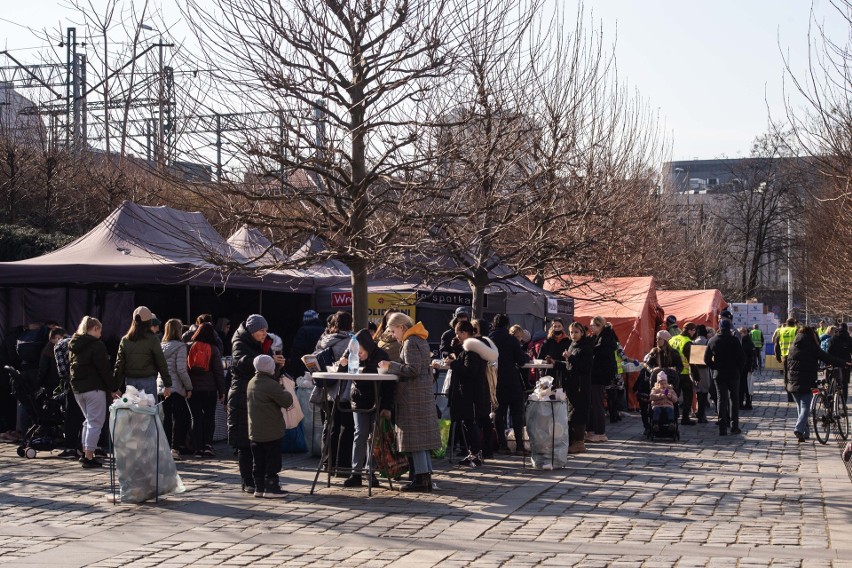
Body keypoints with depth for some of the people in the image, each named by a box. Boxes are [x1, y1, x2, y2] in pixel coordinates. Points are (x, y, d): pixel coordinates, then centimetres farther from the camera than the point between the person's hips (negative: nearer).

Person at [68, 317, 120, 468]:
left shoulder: (74, 345, 13)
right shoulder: (96, 345, -12)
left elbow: (71, 366, 17)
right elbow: (104, 370, -14)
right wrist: (113, 389, -8)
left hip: (77, 389, 8)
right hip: (94, 388, -8)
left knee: (89, 420, 21)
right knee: (95, 422, -3)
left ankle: (85, 453, 21)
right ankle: (89, 457, -6)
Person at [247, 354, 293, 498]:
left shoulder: (251, 383, 8)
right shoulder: (271, 385, -19)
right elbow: (287, 401, -17)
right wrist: (287, 393, 6)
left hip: (255, 432, 8)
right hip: (272, 432, -8)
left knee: (258, 462, 12)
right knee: (273, 461, 1)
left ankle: (259, 488, 17)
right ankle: (271, 488, 3)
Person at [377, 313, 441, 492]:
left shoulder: (410, 343, -13)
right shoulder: (420, 340, 17)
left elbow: (412, 370, -21)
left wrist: (390, 366, -13)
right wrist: (392, 367, 16)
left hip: (413, 396, -10)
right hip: (424, 395, 10)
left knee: (415, 437, -7)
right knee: (422, 437, 12)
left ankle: (421, 479, -8)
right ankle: (426, 476, 14)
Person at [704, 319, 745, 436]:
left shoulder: (712, 341, 1)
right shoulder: (734, 340, -8)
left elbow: (706, 359, 1)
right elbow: (741, 358, -11)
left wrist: (715, 367, 10)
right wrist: (739, 369, 4)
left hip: (719, 374, 2)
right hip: (733, 374, -2)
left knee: (721, 400, 4)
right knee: (734, 399, 10)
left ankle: (722, 428, -1)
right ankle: (734, 426, 7)